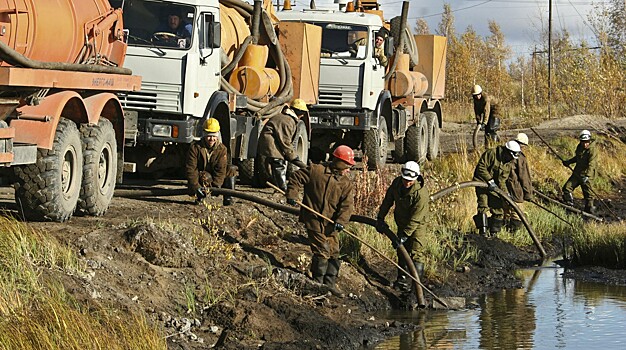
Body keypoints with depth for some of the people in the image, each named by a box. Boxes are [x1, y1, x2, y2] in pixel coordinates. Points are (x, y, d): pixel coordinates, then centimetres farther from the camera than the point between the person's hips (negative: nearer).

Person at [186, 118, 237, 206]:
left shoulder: (222, 149, -6)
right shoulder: (195, 147, -12)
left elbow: (221, 170, -14)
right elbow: (190, 169, -18)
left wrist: (216, 186, -28)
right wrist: (196, 187, -30)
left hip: (215, 181, 3)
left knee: (231, 172, -18)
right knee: (205, 177, -38)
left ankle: (228, 198, -13)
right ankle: (200, 197, -19)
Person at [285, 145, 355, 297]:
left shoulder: (346, 183, 5)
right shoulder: (315, 170, -6)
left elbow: (347, 205, -2)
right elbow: (296, 178, 3)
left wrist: (341, 221, -17)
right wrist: (291, 195, -8)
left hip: (331, 224, 5)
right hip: (314, 220, -5)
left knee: (333, 253, 7)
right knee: (322, 252, -8)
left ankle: (329, 283, 18)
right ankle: (318, 283, 4)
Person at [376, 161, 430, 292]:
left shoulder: (421, 193, -33)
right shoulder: (397, 183, -13)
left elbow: (415, 219, -30)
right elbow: (387, 201, 3)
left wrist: (404, 235, -29)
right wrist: (380, 218, 4)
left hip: (417, 224, -6)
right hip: (402, 222, 6)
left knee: (415, 252, -14)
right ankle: (402, 279, 28)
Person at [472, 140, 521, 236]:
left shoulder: (509, 162, 1)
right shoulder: (491, 153, -18)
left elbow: (502, 179, 0)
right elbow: (481, 167, -20)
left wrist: (505, 193, -12)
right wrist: (490, 180, -25)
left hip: (493, 187, 6)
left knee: (498, 209, 2)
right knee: (483, 206, -17)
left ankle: (494, 233, 11)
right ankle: (483, 230, -16)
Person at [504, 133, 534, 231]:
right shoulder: (520, 158, -14)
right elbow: (525, 178, -12)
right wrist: (528, 194, -4)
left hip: (504, 190, 7)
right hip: (516, 192, -7)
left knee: (507, 215, 18)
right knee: (517, 216, -1)